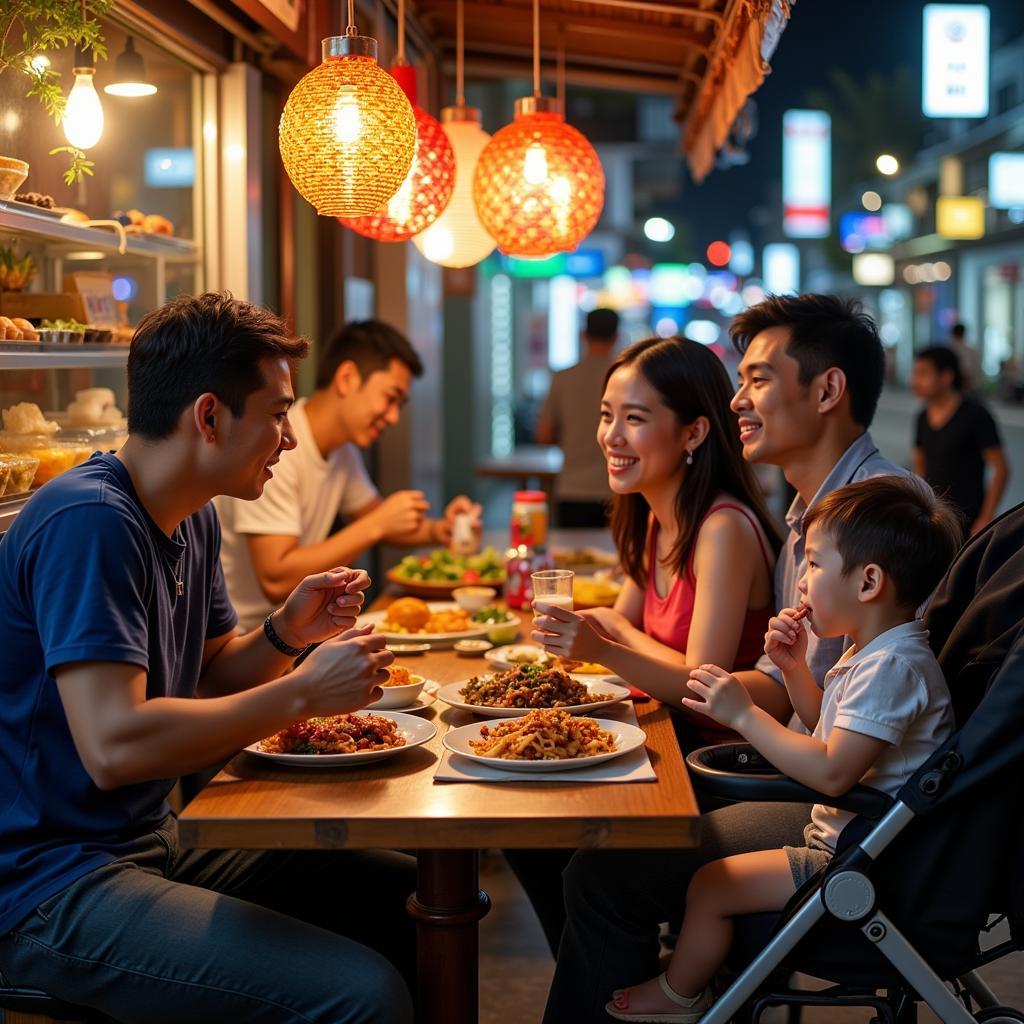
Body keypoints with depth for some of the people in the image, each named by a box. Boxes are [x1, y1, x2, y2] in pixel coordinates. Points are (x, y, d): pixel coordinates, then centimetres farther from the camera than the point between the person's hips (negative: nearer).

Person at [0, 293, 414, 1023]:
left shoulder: (194, 518, 10)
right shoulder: (90, 523, -20)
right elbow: (114, 745, -29)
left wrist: (286, 634, -2)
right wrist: (302, 693, -21)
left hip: (155, 846, 10)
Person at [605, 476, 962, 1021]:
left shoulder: (894, 666, -26)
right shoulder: (870, 653, 7)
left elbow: (832, 772, -33)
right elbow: (828, 727, 24)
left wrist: (744, 714, -28)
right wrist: (794, 668, 7)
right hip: (836, 835, 11)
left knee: (709, 885, -9)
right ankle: (695, 961, 34)